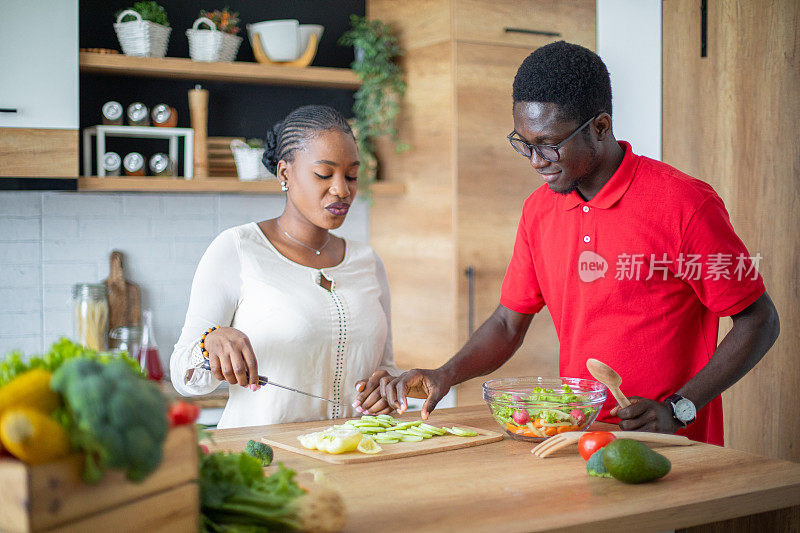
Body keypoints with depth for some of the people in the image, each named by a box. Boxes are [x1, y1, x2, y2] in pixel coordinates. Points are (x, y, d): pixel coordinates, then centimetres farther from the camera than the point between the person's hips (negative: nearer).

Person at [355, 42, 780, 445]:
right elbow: (508, 323, 16)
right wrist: (445, 375, -2)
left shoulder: (685, 204, -9)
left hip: (674, 452, -5)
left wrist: (677, 410, -12)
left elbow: (759, 321, -3)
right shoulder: (538, 210, 9)